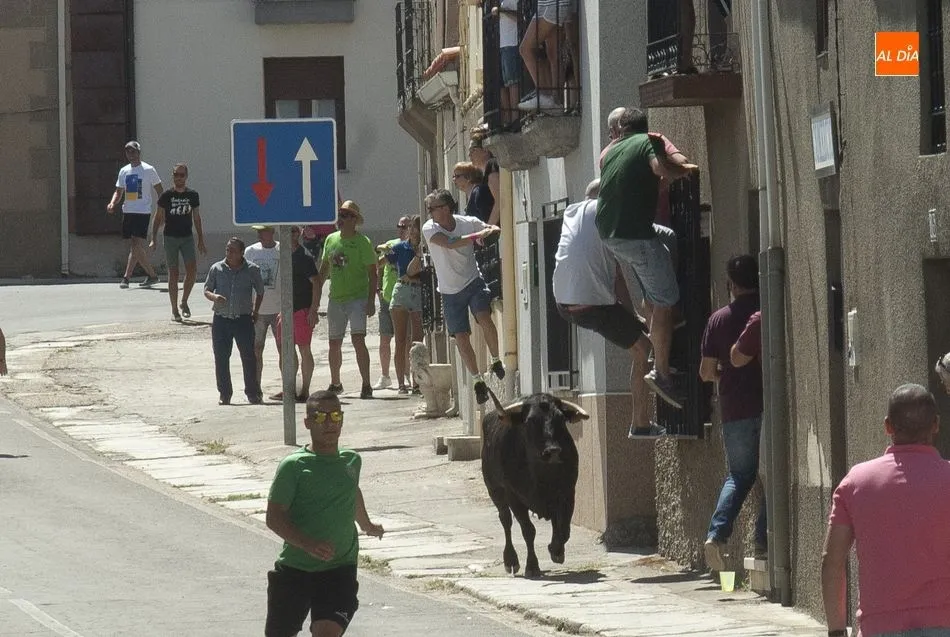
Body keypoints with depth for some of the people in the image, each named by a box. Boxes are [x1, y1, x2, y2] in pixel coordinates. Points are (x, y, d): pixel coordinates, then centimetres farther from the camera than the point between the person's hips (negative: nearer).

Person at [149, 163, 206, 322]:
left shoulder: (192, 195, 5)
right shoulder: (166, 196, -2)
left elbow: (196, 218, 12)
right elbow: (158, 218, 1)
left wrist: (201, 240, 12)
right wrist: (154, 239, -7)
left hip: (187, 237, 2)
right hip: (171, 237, -2)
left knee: (192, 270, -12)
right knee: (173, 273, 0)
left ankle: (184, 302, 9)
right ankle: (174, 310, 7)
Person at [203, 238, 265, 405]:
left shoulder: (252, 270, 0)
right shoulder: (216, 269, 2)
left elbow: (260, 292, 13)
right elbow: (206, 290, 9)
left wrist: (255, 311, 9)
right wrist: (213, 296, -13)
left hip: (244, 320, -1)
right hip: (221, 320, 1)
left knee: (248, 357, -1)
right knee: (221, 358, 2)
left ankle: (253, 393, 9)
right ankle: (224, 394, 12)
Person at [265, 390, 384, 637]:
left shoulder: (351, 461, 7)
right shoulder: (294, 466, -8)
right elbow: (274, 518, -13)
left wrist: (367, 525, 49)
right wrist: (309, 544, -29)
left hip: (339, 570, 2)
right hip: (294, 568, -2)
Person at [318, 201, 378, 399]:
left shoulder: (362, 242, -6)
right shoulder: (331, 240, 10)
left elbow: (372, 274, -7)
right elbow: (324, 269, 21)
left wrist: (371, 301, -14)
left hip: (357, 298, -6)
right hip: (335, 299, 6)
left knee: (358, 340, -16)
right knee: (334, 344, 12)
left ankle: (366, 385, -13)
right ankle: (335, 383, 28)